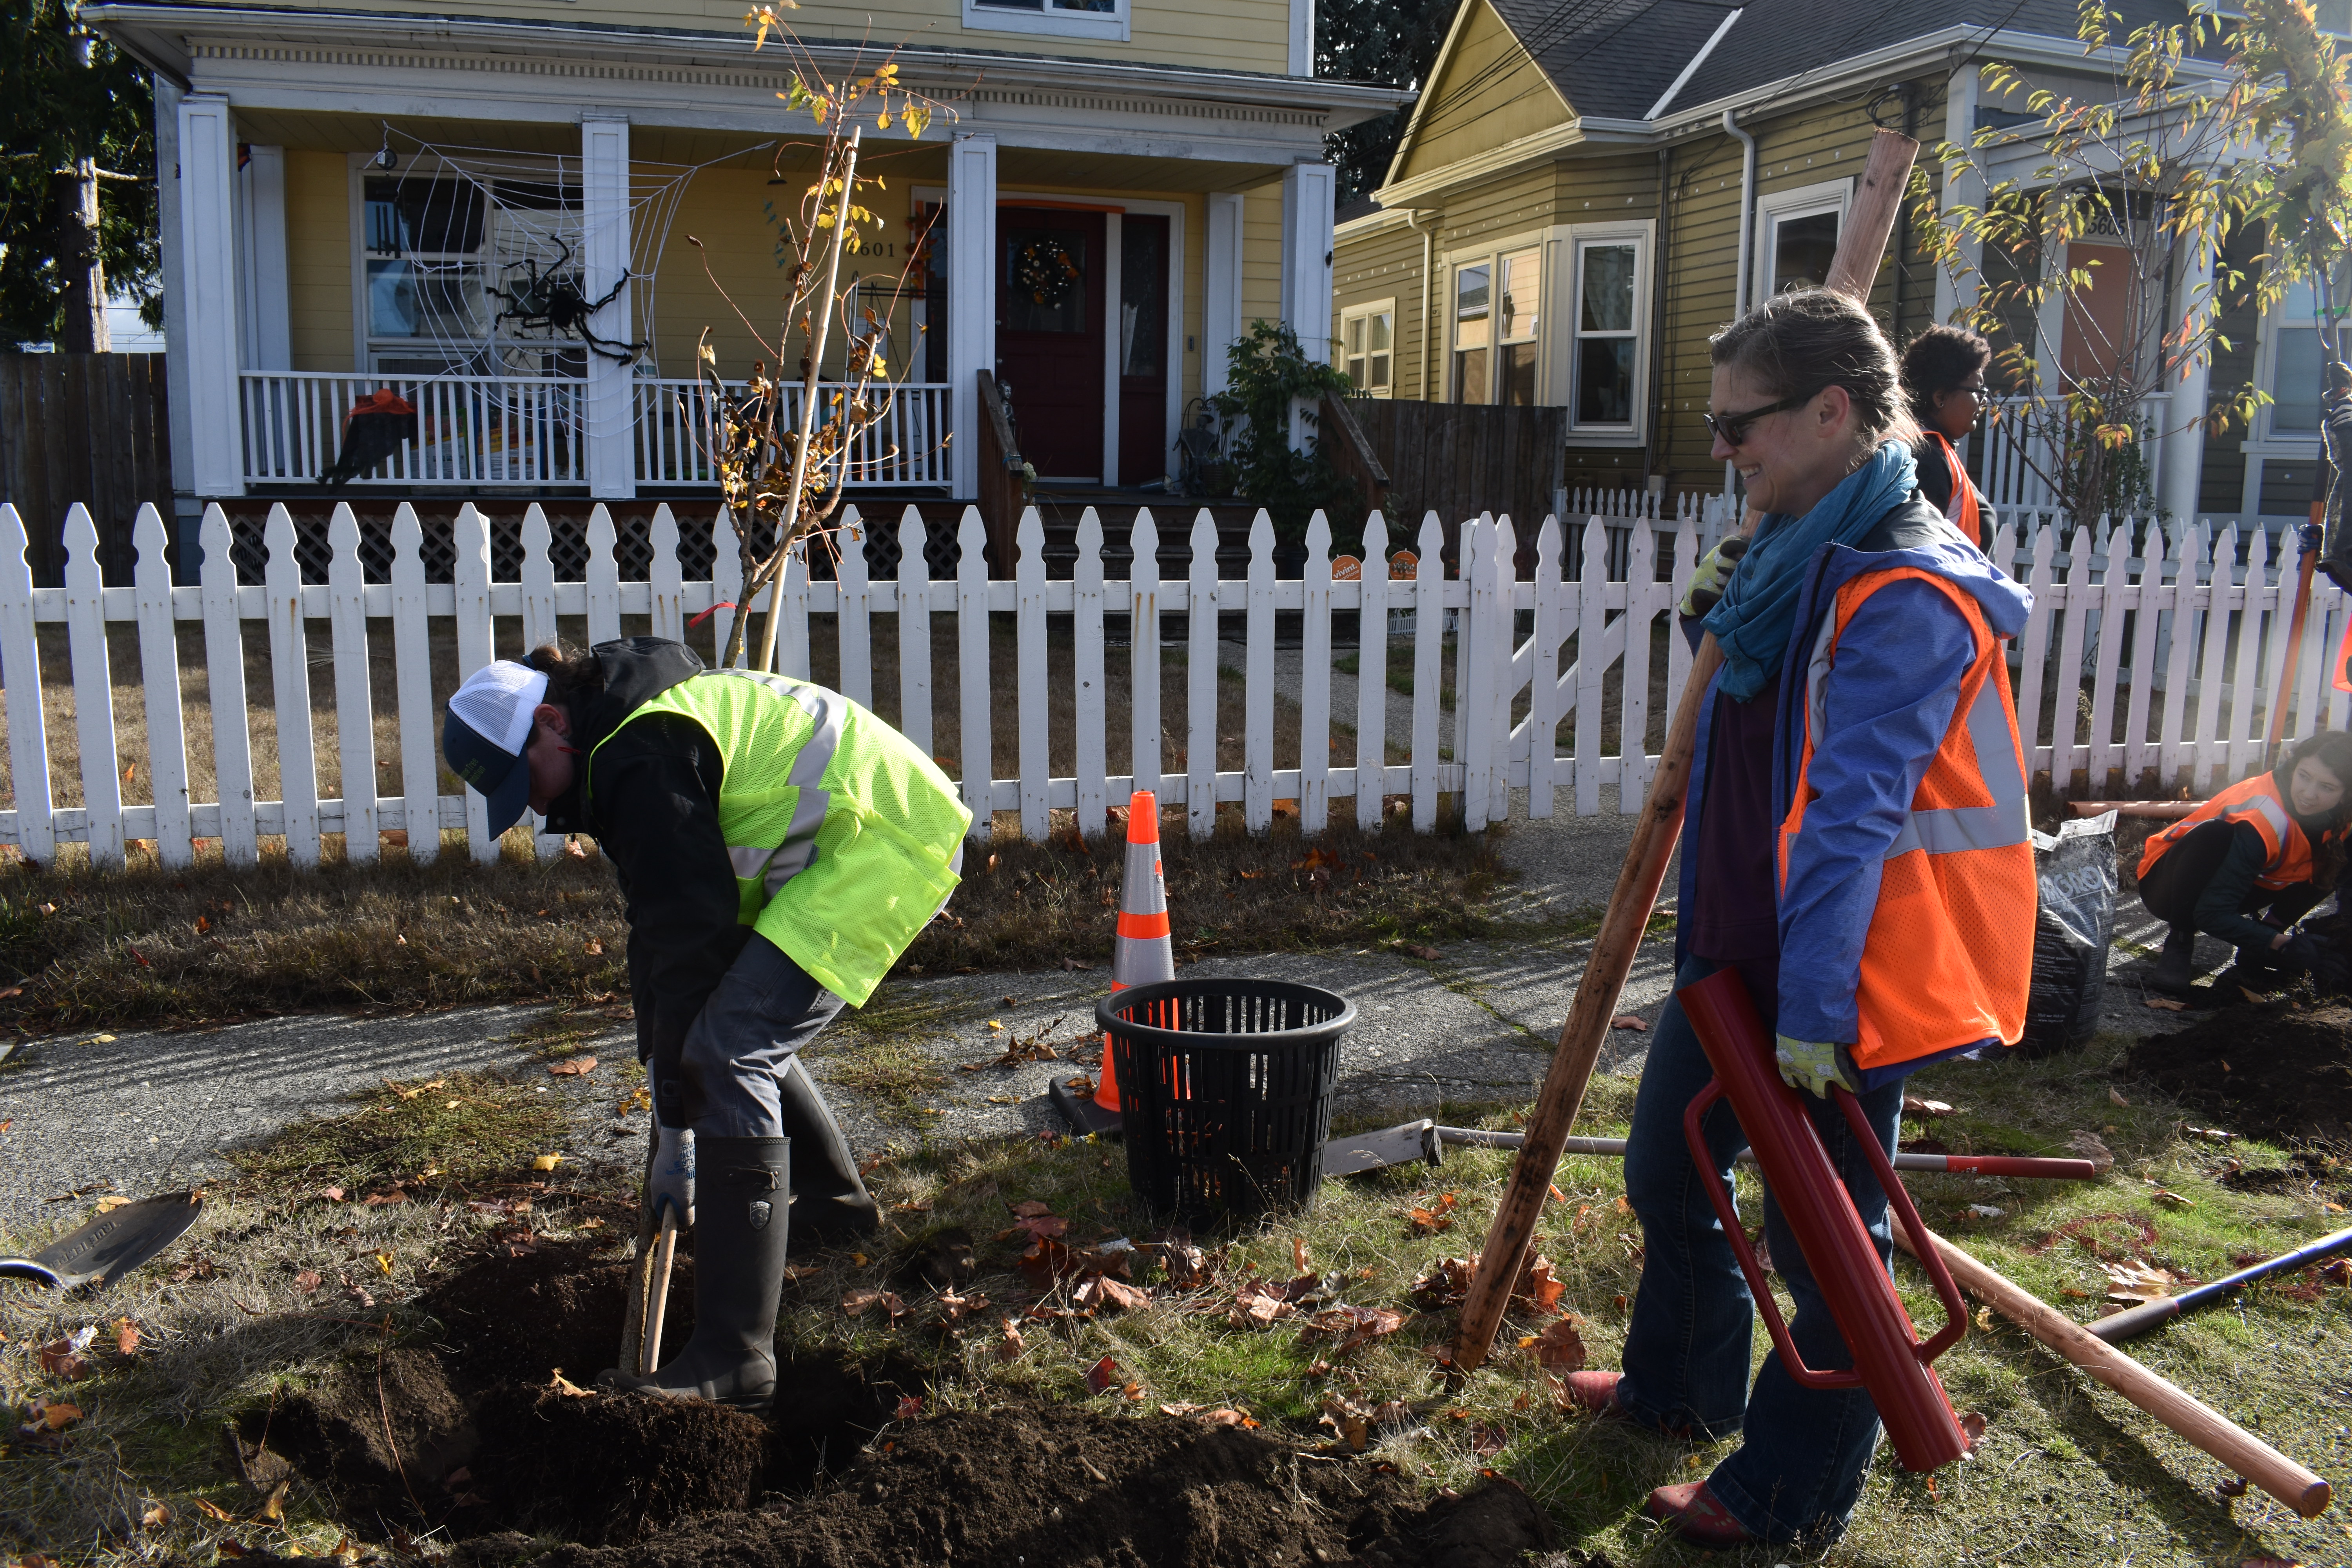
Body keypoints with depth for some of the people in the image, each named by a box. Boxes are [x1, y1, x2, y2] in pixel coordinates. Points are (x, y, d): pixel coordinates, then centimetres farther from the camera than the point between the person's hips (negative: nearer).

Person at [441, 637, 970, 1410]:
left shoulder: (638, 757, -18)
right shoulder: (626, 731, 15)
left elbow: (693, 936, -18)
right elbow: (660, 924, 19)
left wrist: (676, 1130, -11)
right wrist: (662, 1066, 16)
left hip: (885, 839, -11)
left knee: (726, 1051, -17)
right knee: (742, 1026, 21)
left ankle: (733, 1357, -16)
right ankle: (832, 1200, 43)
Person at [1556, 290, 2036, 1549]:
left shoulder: (1904, 593, -23)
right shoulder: (1792, 555, 7)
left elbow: (1855, 816, -26)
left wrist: (1811, 1008, -26)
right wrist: (1725, 629, 6)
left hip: (1843, 975, -10)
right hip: (1739, 940, 10)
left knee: (1822, 1233, 8)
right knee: (1668, 1166, 22)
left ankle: (1791, 1495, 28)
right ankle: (1683, 1385, 45)